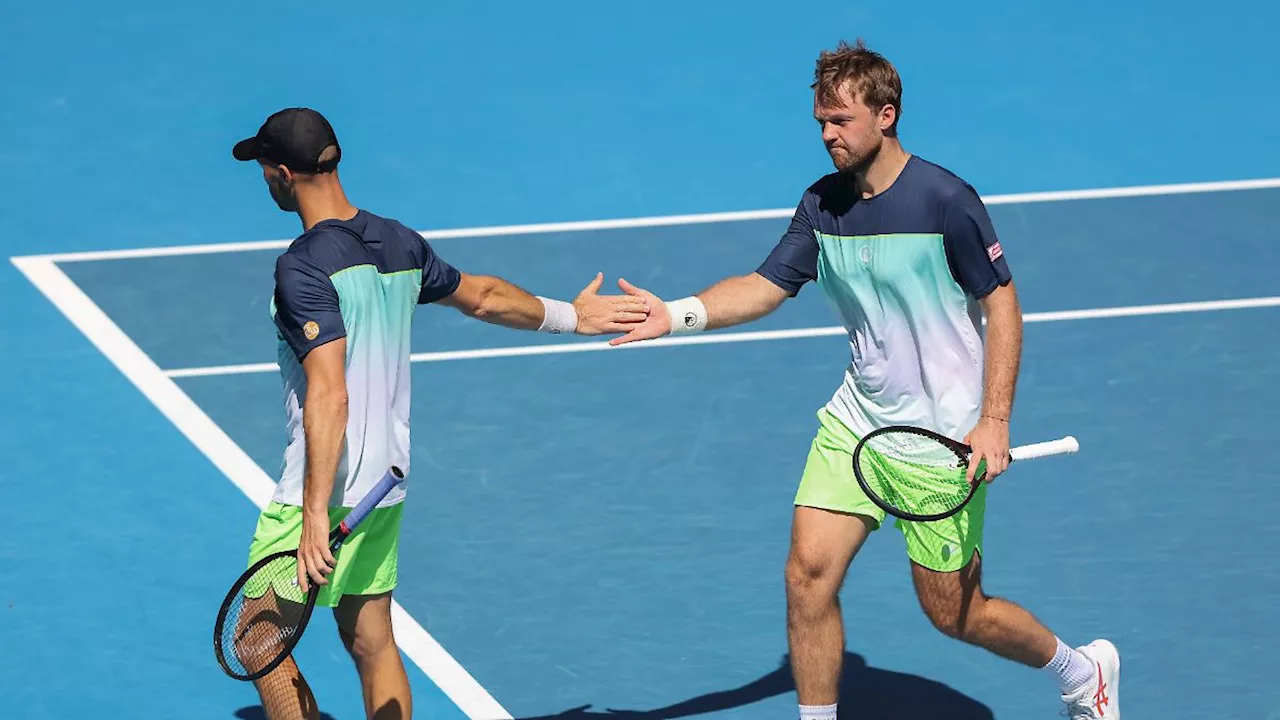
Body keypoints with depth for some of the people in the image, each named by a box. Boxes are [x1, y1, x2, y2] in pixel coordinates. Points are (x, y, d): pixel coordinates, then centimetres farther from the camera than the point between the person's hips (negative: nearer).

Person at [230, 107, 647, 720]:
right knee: (371, 642, 15)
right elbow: (484, 297, 23)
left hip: (322, 487, -8)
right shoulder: (398, 244, 7)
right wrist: (570, 315, 41)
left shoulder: (304, 267, -18)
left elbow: (329, 396, -26)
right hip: (386, 483, 8)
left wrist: (315, 516, -28)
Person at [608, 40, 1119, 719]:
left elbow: (1002, 304, -12)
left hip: (943, 434, -6)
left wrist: (994, 421, -18)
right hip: (856, 421, 6)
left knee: (952, 611, 3)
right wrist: (677, 314, -16)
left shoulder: (943, 199, -17)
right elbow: (766, 286, 1)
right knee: (809, 574, -8)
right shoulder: (822, 205, 1)